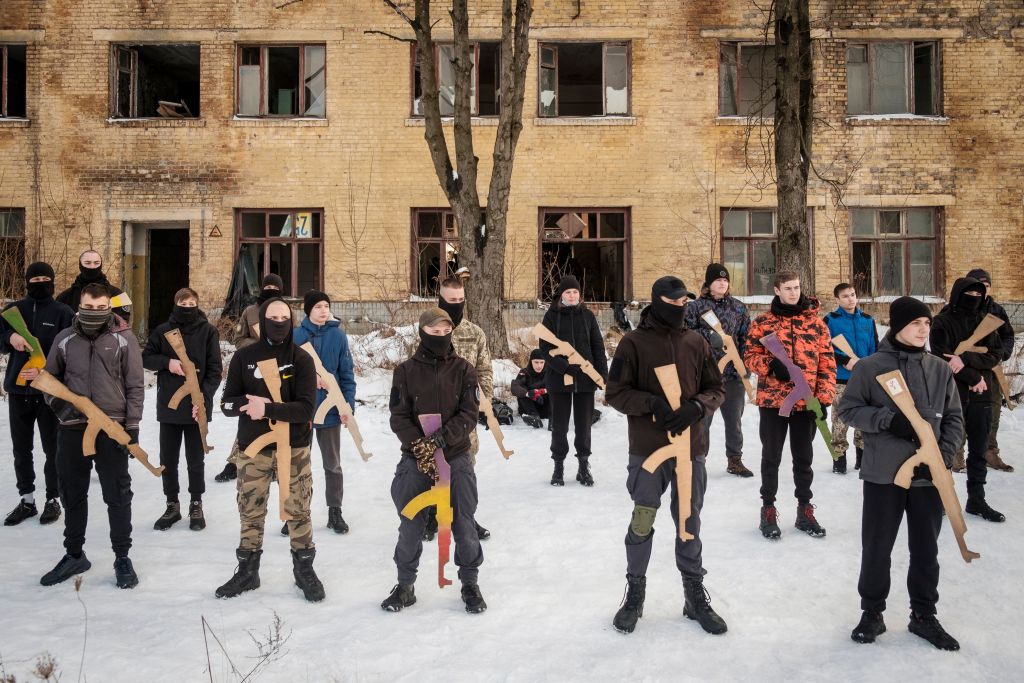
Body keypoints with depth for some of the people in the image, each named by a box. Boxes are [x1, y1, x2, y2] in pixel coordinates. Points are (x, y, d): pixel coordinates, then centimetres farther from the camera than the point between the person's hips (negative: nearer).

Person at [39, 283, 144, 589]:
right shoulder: (65, 339, 5)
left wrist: (132, 425, -7)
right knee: (72, 495, 14)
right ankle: (74, 555, 29)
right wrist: (61, 406, -1)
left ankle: (122, 558, 14)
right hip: (72, 429, 3)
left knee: (118, 495, 3)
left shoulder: (124, 339, -3)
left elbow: (135, 385, -3)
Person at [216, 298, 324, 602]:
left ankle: (304, 569, 21)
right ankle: (247, 570, 28)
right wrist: (249, 402, -21)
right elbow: (227, 403, -1)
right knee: (250, 511, 11)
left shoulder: (301, 359, -5)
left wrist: (267, 408, -23)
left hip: (294, 447, -2)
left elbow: (305, 408, -14)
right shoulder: (244, 357, 1)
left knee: (298, 510, 6)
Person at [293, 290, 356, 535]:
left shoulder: (338, 335, -3)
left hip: (330, 409, 0)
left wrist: (348, 405, -8)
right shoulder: (296, 335, -5)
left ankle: (335, 512, 23)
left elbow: (347, 373, -2)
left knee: (333, 463, 11)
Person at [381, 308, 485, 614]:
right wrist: (421, 448, -18)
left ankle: (470, 582, 27)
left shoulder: (463, 369, 0)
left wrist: (443, 437, -21)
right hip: (415, 459, 0)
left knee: (464, 524, 7)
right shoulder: (406, 371, -1)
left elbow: (470, 413, -6)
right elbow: (399, 417, -5)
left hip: (457, 458, 0)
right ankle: (405, 585, 27)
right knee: (410, 526, 8)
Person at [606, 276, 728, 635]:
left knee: (689, 523, 15)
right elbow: (616, 392, -5)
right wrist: (652, 403, -20)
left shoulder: (696, 343, 5)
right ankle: (635, 593, 27)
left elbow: (716, 389, 9)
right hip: (647, 448, -3)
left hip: (691, 447, 3)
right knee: (642, 523, 7)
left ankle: (696, 595, 31)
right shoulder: (634, 343, -5)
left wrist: (696, 407, -11)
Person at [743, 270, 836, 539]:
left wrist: (824, 398, -3)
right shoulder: (762, 322, 0)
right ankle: (768, 509, 19)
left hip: (806, 402, 2)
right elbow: (750, 356, 1)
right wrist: (771, 364, -19)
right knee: (771, 457, 7)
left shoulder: (816, 322, 4)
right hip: (772, 400, -1)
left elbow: (827, 361, 3)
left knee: (804, 457, 13)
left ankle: (804, 510, 26)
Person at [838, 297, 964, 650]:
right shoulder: (869, 367, -6)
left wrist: (943, 456, -6)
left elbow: (954, 419, 8)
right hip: (883, 474, -3)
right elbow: (848, 408, -3)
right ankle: (872, 613, 24)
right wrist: (888, 420, -17)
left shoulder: (941, 370, 4)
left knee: (926, 548, 13)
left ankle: (924, 615, 29)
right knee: (876, 547, 7)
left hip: (928, 475, 3)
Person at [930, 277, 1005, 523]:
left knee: (978, 451, 10)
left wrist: (965, 359, -19)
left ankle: (976, 500, 21)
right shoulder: (943, 322, -5)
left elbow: (995, 354, -3)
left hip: (981, 396, 4)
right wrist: (975, 378, -12)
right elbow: (942, 358, -14)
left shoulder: (985, 322, 8)